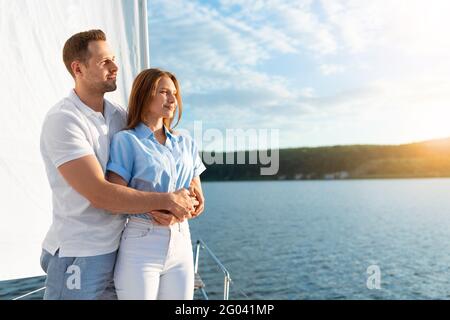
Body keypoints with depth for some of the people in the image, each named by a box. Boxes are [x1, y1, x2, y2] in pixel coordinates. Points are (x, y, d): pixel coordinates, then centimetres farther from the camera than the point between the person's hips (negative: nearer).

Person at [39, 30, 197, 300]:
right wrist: (166, 200, -18)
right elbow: (100, 194, -24)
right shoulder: (63, 120, -16)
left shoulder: (119, 115, 5)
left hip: (118, 246, 6)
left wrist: (182, 198, -7)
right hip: (79, 256, -6)